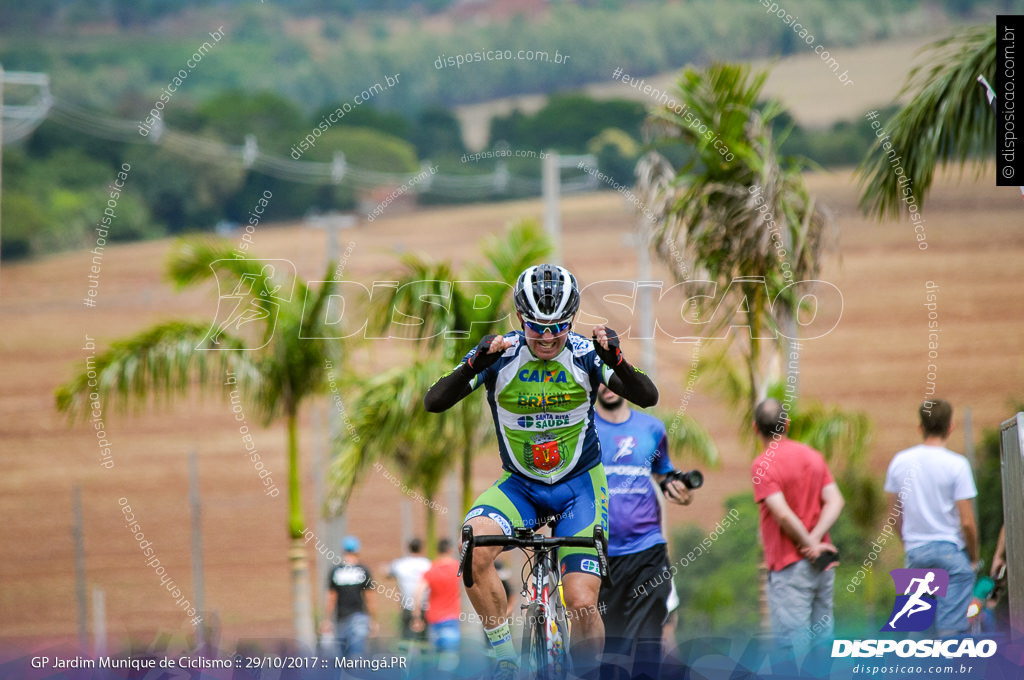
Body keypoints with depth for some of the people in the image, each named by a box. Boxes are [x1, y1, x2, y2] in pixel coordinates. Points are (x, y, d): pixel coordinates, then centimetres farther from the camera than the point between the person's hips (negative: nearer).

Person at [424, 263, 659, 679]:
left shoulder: (584, 355, -12)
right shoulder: (501, 355, -12)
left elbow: (648, 398, -20)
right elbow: (434, 402, -20)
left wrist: (616, 359, -38)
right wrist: (475, 363, -36)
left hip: (579, 485, -1)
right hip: (520, 485, 1)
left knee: (581, 606, -15)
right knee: (475, 548, -31)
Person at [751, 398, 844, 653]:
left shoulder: (763, 465, -12)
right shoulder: (812, 456, 10)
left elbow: (783, 514, -21)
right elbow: (835, 501, 1)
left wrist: (809, 545, -9)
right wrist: (815, 539, -9)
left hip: (789, 565, -7)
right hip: (823, 564, 7)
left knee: (793, 645, -6)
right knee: (823, 638, 12)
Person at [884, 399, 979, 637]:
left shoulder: (899, 461, 4)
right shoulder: (956, 464, -9)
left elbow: (894, 515, 11)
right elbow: (966, 522, -10)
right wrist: (973, 557, 4)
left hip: (915, 553, 4)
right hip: (951, 550, -4)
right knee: (951, 627, -5)